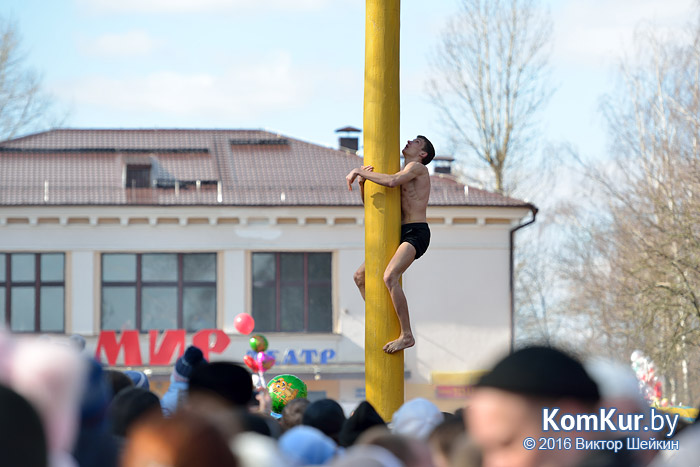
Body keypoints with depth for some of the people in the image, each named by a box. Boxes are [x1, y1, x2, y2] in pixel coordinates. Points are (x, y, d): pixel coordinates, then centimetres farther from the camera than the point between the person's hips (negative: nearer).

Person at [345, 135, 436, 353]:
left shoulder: (417, 167, -4)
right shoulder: (402, 173, 24)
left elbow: (392, 181, -25)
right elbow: (367, 201, 26)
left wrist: (359, 172, -15)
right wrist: (362, 181, 5)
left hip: (416, 233, -10)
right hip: (401, 235, 10)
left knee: (390, 277, -30)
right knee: (360, 276, 11)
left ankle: (406, 335, -27)